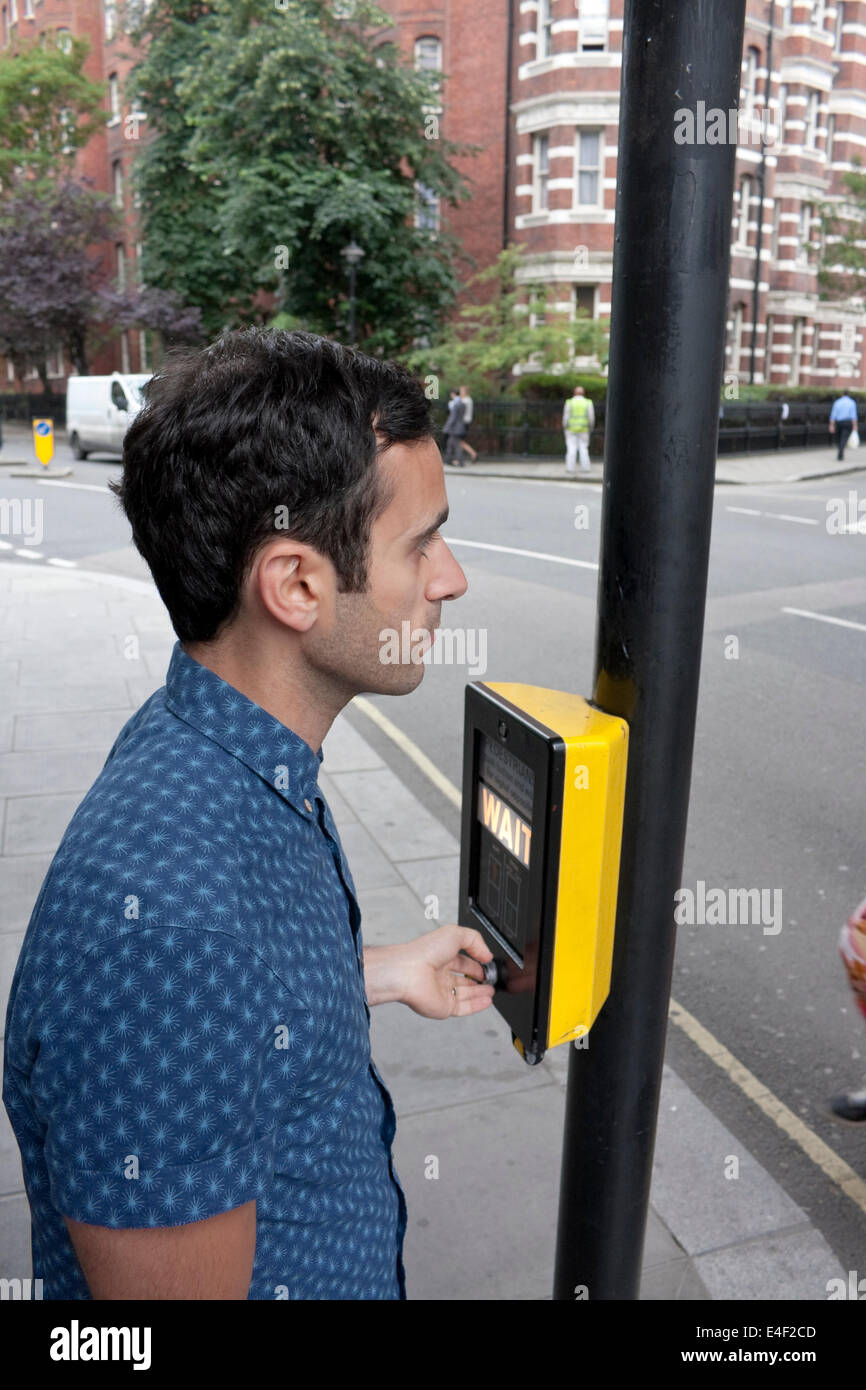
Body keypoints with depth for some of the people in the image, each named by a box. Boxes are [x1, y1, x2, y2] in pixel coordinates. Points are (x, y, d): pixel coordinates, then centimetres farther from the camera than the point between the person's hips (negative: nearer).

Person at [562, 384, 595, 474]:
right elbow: (591, 417, -1)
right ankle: (585, 468, 2)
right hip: (583, 430, 1)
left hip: (571, 429, -1)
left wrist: (565, 427, 6)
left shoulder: (569, 403, -3)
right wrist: (590, 427, 13)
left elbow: (566, 417, -6)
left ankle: (570, 468, -6)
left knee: (571, 449, -1)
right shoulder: (588, 403, 0)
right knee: (583, 448, 6)